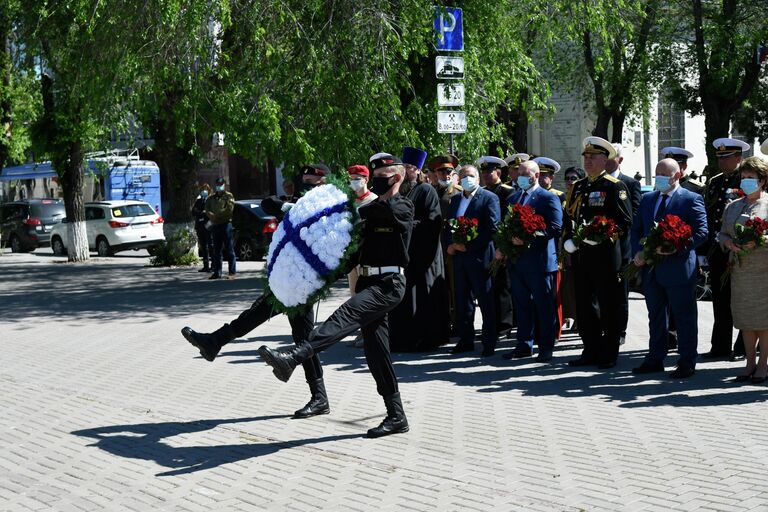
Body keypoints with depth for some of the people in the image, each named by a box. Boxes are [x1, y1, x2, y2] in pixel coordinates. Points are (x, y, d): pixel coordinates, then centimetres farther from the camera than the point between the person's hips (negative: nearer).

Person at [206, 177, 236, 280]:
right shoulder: (211, 198, 19)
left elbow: (229, 209, -11)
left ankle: (232, 272, -5)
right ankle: (217, 272, 11)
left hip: (226, 224, -5)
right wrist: (212, 216, -11)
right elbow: (207, 209, 10)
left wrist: (217, 215, -11)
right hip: (215, 225, 5)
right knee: (217, 251, 8)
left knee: (229, 249, -6)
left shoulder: (229, 196, 3)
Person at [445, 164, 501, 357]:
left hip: (479, 256, -6)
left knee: (486, 301, -2)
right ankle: (465, 339, 17)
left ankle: (489, 342, 3)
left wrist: (469, 245, -15)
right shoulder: (455, 200, 17)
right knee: (463, 300, 10)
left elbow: (493, 227, -12)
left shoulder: (489, 198, -3)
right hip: (459, 255, 6)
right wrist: (449, 244, 0)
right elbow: (447, 226, 20)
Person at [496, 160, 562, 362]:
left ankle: (546, 348, 7)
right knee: (521, 304, 11)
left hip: (539, 260, -6)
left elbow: (555, 227, -14)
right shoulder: (512, 198, 17)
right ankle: (524, 345, 19)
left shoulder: (549, 198, -4)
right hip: (516, 260, 7)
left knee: (544, 306, 1)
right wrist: (501, 248, 2)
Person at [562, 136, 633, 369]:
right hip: (580, 254, 7)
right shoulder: (577, 187, 16)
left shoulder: (614, 186, -4)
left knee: (610, 306, 1)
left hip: (605, 254, -7)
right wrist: (568, 239, 4)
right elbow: (568, 217, 21)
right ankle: (592, 351, 19)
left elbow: (625, 221, -10)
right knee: (584, 305, 10)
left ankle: (609, 355, 8)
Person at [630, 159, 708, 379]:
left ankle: (687, 363, 9)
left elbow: (701, 232, -10)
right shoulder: (647, 199, 14)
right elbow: (636, 229, 15)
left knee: (684, 317, 2)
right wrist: (638, 252, -3)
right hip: (651, 268, 6)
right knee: (656, 317, 14)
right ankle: (655, 359, 24)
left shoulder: (691, 199, -3)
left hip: (678, 268, -6)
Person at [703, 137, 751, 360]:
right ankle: (720, 347, 15)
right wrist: (707, 245, 10)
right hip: (716, 249, 6)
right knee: (720, 300, 9)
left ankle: (743, 348, 11)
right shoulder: (713, 182, 14)